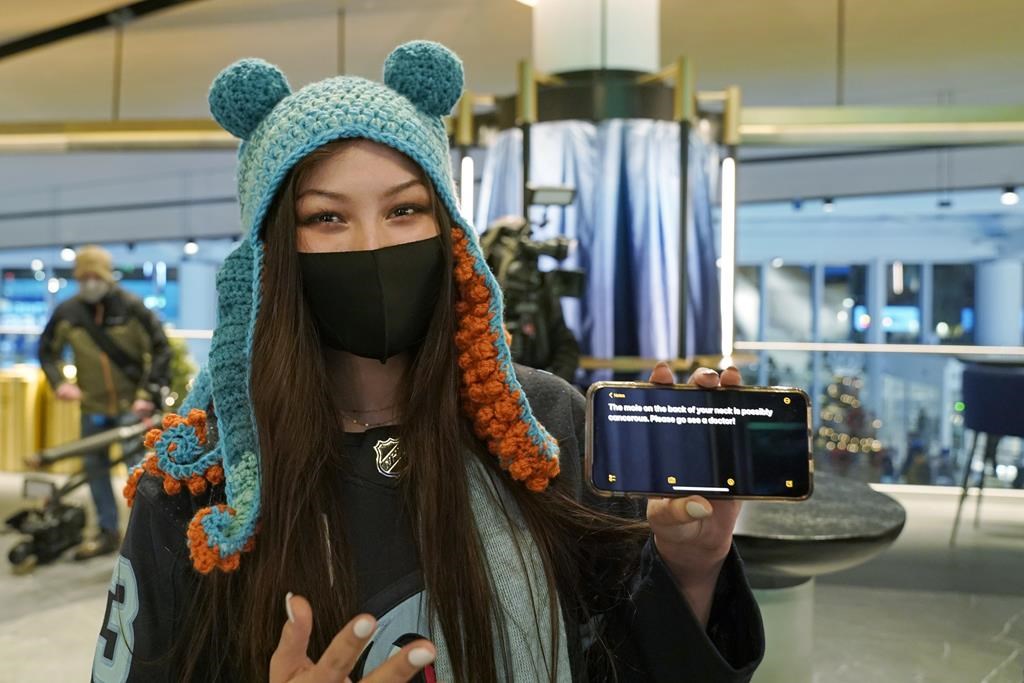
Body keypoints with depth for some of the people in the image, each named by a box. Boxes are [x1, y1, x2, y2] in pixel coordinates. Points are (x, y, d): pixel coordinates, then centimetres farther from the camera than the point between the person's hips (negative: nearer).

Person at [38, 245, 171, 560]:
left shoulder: (131, 307, -12)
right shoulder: (67, 312, -2)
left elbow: (160, 349, -8)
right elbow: (47, 350, 12)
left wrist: (149, 393, -13)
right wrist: (59, 382, -5)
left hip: (131, 404, -4)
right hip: (93, 406, 4)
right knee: (94, 467, 12)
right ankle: (108, 532, 26)